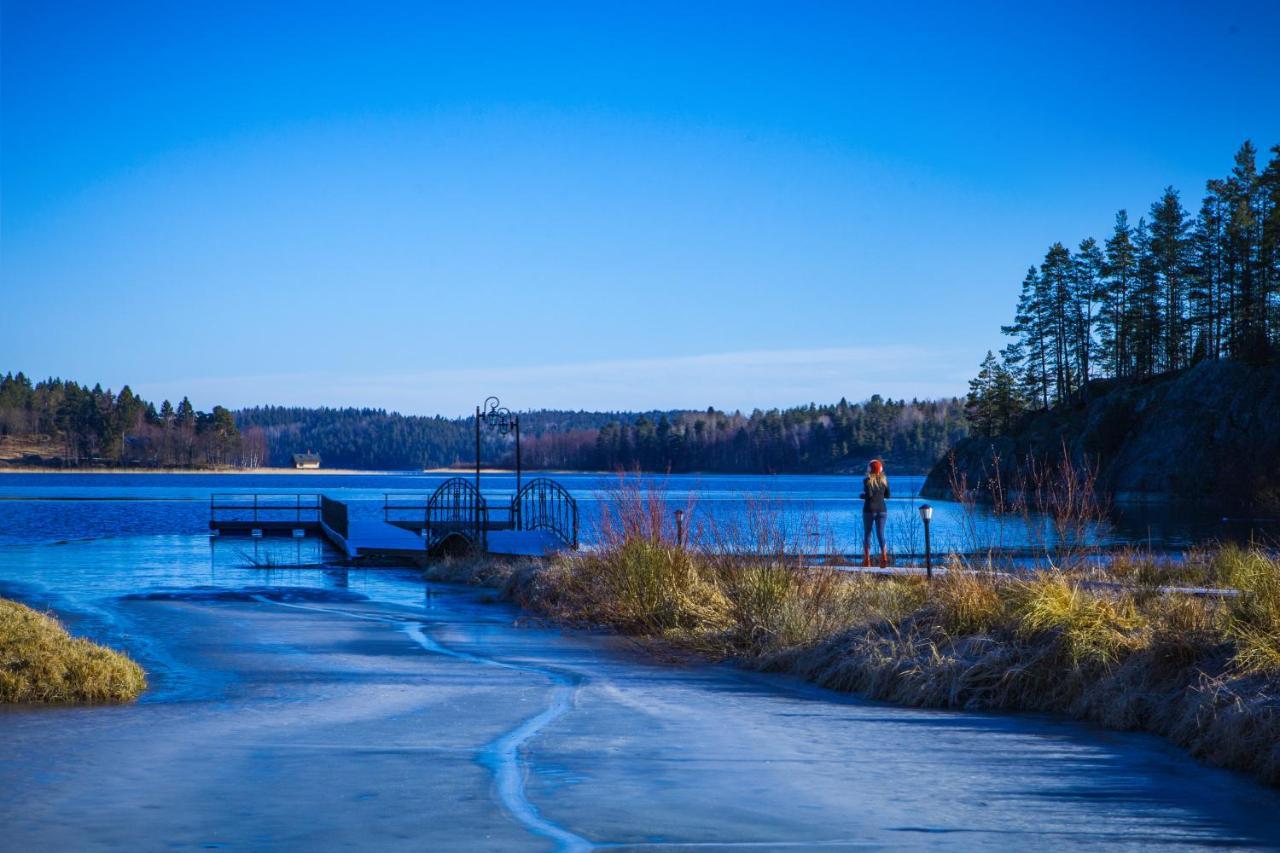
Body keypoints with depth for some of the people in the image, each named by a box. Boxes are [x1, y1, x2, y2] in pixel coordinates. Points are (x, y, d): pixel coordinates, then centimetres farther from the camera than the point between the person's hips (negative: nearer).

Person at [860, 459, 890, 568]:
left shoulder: (867, 480, -8)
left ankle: (867, 560, 3)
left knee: (867, 534, 7)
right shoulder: (884, 480, 5)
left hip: (869, 509, -3)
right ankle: (884, 557, -15)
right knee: (880, 534, 4)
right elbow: (887, 495, 9)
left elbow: (869, 494, -17)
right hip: (882, 509, 3)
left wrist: (862, 495, 2)